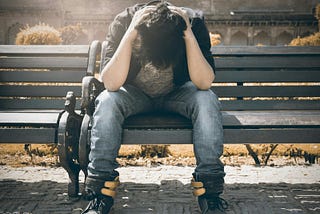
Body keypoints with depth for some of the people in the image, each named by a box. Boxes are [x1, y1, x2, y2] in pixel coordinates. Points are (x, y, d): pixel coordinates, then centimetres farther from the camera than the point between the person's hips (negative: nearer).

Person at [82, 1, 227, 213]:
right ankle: (101, 193, -22)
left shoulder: (194, 21, -25)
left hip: (178, 93, 0)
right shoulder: (124, 21, -26)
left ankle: (209, 192, -21)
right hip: (134, 93, 0)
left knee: (207, 101, -31)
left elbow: (204, 83, -32)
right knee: (106, 101, -31)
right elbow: (111, 84, -35)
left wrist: (189, 36, -40)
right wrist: (130, 34, -42)